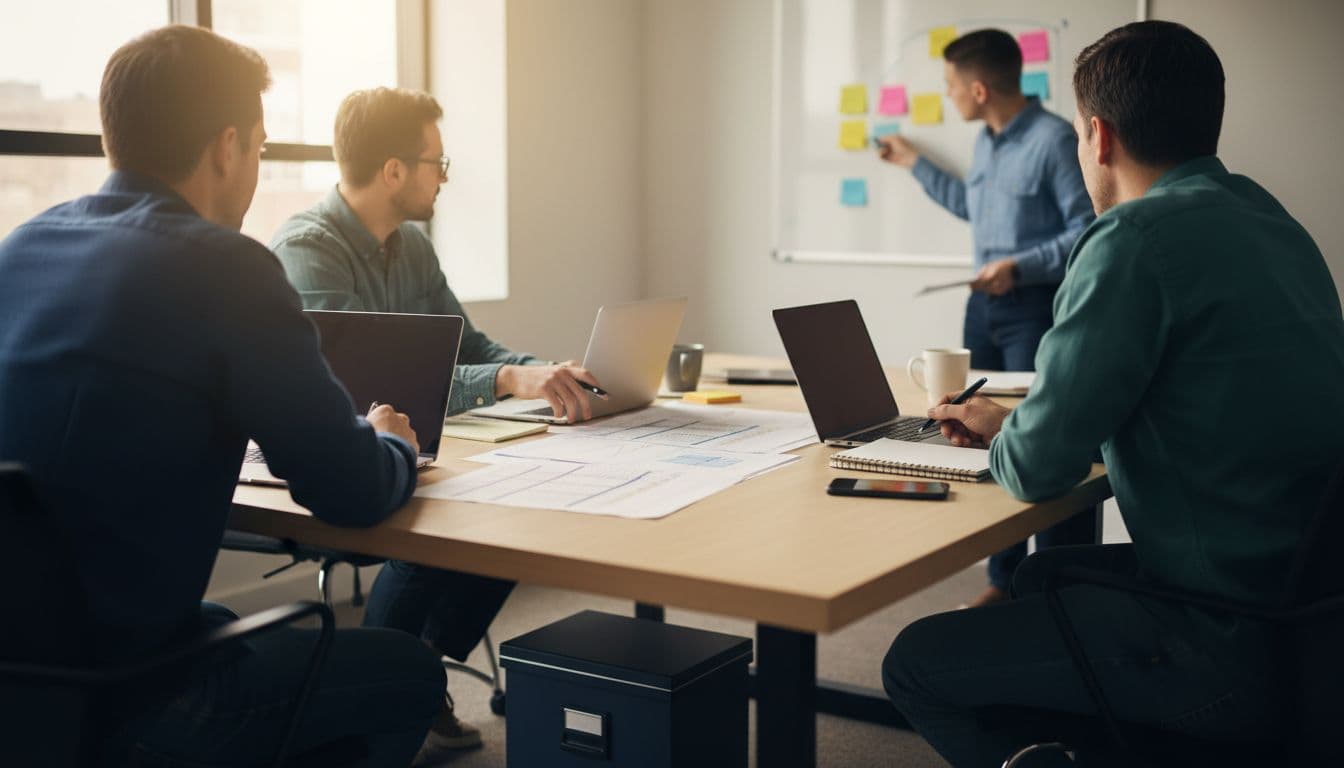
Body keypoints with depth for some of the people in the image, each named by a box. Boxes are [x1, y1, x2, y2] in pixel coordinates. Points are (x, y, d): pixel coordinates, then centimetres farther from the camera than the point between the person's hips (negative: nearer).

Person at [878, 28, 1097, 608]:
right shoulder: (986, 142, 13)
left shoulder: (1054, 139, -15)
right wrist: (914, 164, 35)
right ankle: (1005, 581, 23)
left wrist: (1021, 266, -24)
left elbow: (1088, 230, -17)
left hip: (1038, 307, -9)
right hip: (985, 304, 9)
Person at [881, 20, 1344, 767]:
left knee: (916, 662, 0)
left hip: (1228, 650, -10)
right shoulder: (1267, 220, 9)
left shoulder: (1138, 238, -20)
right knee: (1039, 571, 29)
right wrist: (1012, 422, 20)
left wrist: (1002, 437, 5)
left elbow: (1037, 467, -18)